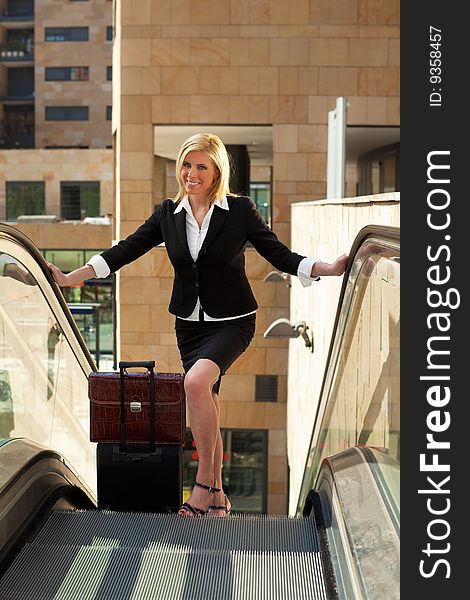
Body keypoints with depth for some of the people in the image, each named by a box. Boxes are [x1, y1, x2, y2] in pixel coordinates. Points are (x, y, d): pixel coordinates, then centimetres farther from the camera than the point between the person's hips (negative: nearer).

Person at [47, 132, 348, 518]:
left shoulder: (240, 210, -7)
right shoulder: (168, 214, 3)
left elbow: (281, 256, -6)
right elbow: (124, 251, 5)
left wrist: (332, 268, -20)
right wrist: (69, 278, 1)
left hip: (232, 322, -5)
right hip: (189, 323, 5)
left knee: (196, 381, -30)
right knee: (207, 410, 6)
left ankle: (204, 483, -18)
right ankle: (217, 496, 20)